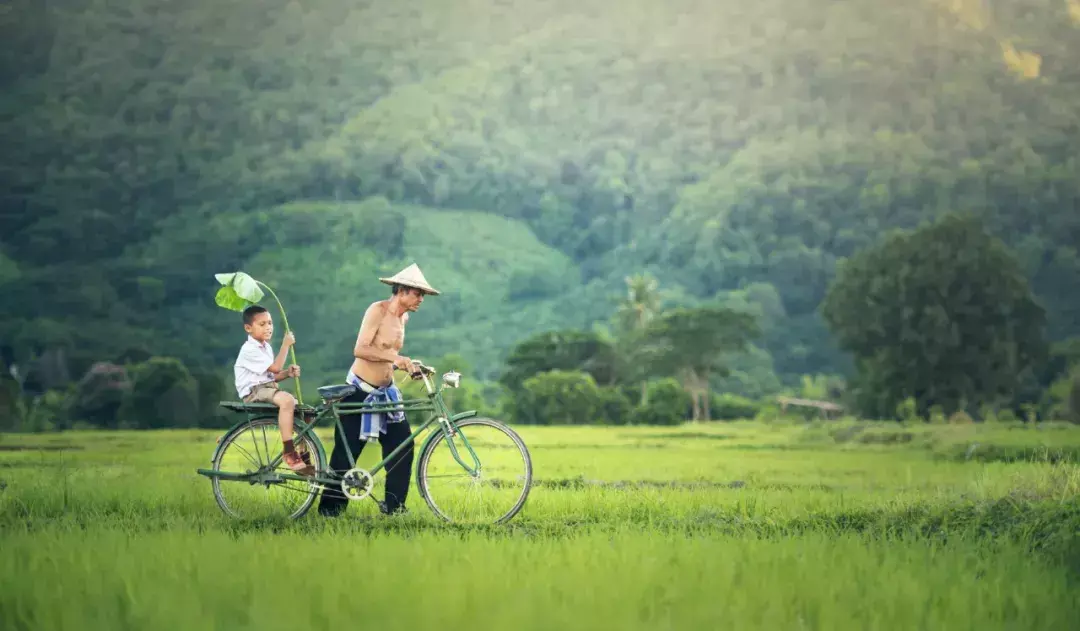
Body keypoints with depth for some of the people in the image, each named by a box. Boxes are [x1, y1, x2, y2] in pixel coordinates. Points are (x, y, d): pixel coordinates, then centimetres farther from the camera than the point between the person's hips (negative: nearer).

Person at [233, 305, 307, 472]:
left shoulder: (266, 347, 17)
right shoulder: (249, 350, -14)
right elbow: (275, 368, -19)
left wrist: (288, 372, -3)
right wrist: (285, 345, -12)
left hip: (268, 388, 10)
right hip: (254, 392, -9)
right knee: (287, 400, -36)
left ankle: (304, 459, 7)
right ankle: (289, 453, -36)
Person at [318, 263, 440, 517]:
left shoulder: (403, 317, 9)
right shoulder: (378, 310, -15)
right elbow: (360, 349, -27)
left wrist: (410, 367, 7)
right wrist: (394, 357, -36)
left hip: (386, 391, 7)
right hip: (360, 391, -7)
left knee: (403, 445, -3)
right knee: (346, 453, -1)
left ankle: (394, 505, 6)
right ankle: (330, 507, 9)